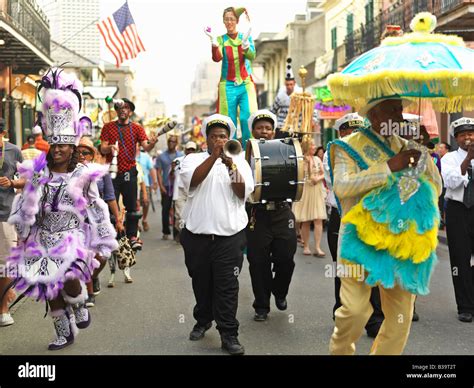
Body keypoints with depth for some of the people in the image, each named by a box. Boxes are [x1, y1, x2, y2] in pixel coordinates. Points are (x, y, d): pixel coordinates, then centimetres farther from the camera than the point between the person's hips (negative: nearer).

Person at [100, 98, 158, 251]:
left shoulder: (137, 128, 5)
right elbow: (102, 149, 0)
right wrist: (110, 147, -22)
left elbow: (146, 147, -7)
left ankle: (132, 237, 6)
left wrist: (152, 143, -30)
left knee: (131, 206, 1)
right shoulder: (108, 127, 5)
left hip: (129, 172, 0)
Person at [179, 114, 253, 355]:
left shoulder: (239, 161, 8)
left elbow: (243, 193, -5)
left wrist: (231, 166, -18)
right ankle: (203, 320, 34)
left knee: (227, 286, -3)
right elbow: (191, 181, -15)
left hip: (230, 235, -1)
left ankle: (229, 334, 2)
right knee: (201, 283, 14)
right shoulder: (193, 159, 6)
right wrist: (214, 156, -21)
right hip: (197, 235, 1)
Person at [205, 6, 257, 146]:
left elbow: (251, 56, -11)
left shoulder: (245, 37, 7)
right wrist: (213, 40, -27)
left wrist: (245, 41, -29)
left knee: (248, 118, -12)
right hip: (227, 86, 0)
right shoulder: (221, 39, 7)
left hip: (246, 84, 0)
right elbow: (217, 58, -12)